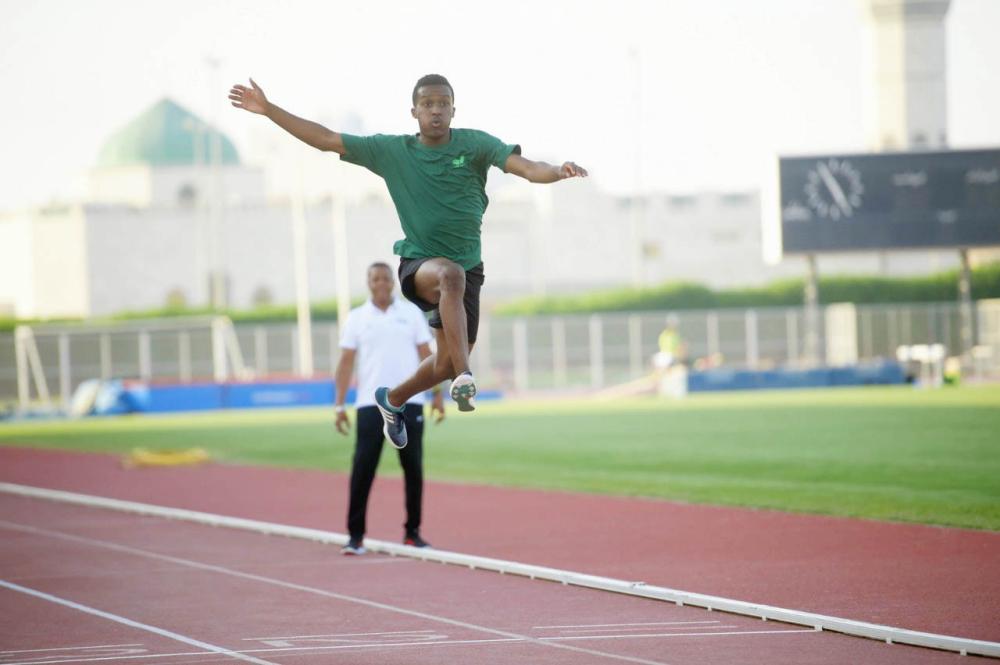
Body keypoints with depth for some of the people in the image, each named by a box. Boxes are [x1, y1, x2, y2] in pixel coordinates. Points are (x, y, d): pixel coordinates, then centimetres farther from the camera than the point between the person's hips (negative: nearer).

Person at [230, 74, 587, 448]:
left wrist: (557, 172, -39)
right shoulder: (391, 151, 0)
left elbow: (524, 167, -17)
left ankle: (393, 399, 43)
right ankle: (465, 378, -50)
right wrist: (268, 109, -5)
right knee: (452, 274, -39)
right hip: (418, 263, -3)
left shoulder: (474, 144, -3)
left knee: (447, 363, 10)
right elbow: (326, 140, 1)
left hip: (468, 267, 3)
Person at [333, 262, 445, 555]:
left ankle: (412, 532, 13)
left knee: (414, 469, 3)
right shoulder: (357, 318, 4)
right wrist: (340, 404, -4)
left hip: (409, 402, 1)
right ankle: (355, 535, -3)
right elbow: (346, 362, 2)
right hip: (371, 404, -1)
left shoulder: (411, 313, 6)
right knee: (362, 470, -7)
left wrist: (437, 393, 1)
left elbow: (426, 355, 7)